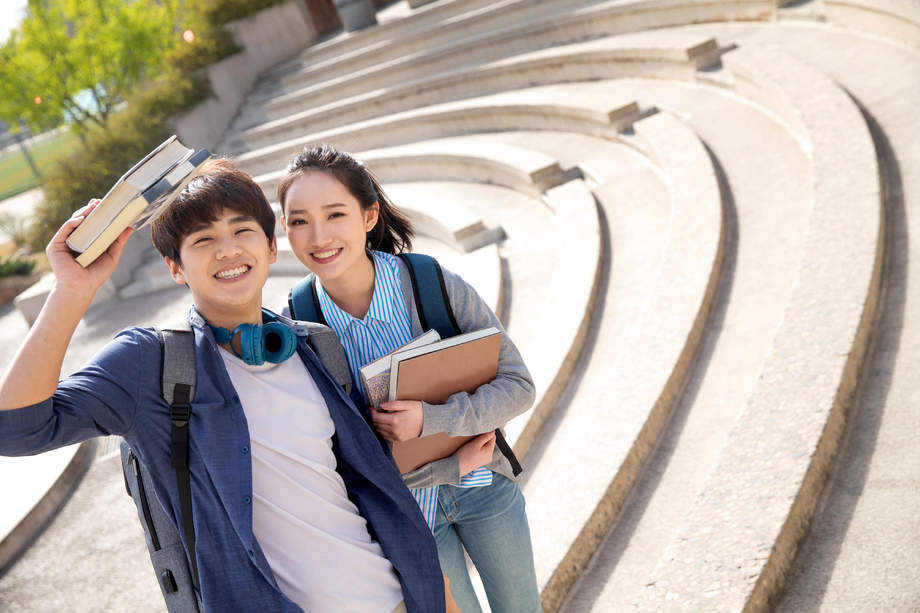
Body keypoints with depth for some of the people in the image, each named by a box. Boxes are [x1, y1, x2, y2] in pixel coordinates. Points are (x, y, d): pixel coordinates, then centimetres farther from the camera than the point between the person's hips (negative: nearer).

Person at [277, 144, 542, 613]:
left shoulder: (433, 284, -21)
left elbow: (518, 385, -17)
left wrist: (431, 422, -32)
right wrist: (451, 466, -19)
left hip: (482, 487, 1)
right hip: (408, 513, 0)